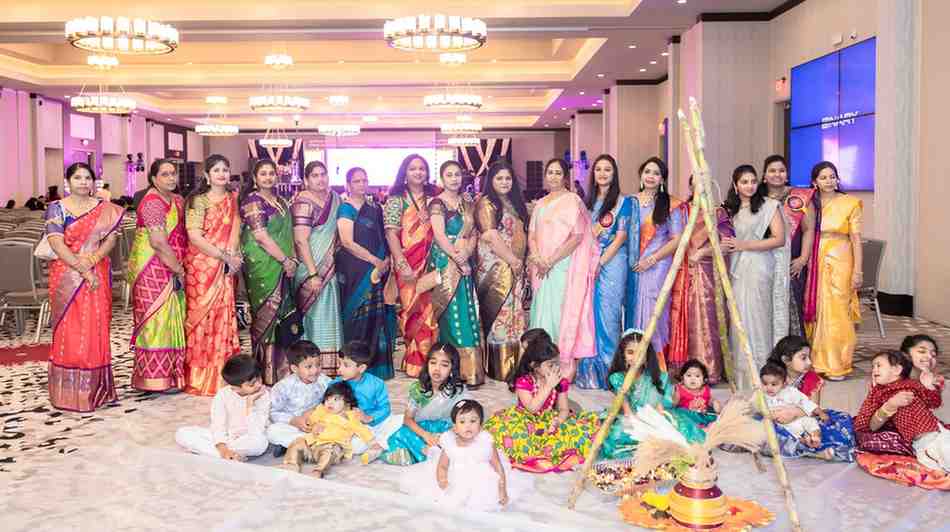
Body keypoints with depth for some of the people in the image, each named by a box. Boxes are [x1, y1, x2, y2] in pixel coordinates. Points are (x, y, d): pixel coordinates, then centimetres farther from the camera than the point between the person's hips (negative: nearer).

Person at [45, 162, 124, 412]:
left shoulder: (105, 209, 7)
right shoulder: (56, 208, -1)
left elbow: (110, 239, -2)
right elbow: (57, 245, -10)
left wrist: (90, 262, -17)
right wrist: (83, 271, -17)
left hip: (97, 277, 2)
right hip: (66, 279, -2)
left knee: (96, 332, 5)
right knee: (69, 333, 1)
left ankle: (95, 388, 15)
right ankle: (69, 392, 10)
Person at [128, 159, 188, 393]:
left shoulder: (177, 200, 13)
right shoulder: (152, 202, -14)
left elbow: (182, 237, 17)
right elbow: (159, 243, -21)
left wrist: (179, 269, 4)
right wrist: (178, 270, -14)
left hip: (171, 271, 8)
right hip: (153, 271, -8)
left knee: (172, 320, 12)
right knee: (157, 321, -4)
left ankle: (172, 373, 21)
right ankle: (157, 379, 2)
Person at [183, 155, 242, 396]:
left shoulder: (233, 199, 12)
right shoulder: (198, 201, -4)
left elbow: (235, 230, 10)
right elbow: (194, 237, -12)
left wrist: (235, 255, -8)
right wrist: (225, 256, -15)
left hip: (226, 268, 5)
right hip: (202, 266, -5)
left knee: (224, 317, 3)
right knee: (201, 317, -3)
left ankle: (221, 375, 11)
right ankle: (200, 379, 6)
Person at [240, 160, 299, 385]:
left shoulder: (281, 201, 17)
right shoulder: (252, 200, -7)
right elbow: (261, 236, -14)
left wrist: (293, 259, 8)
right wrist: (285, 260, -13)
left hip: (282, 267, 7)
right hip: (262, 266, -7)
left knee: (282, 317, 8)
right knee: (266, 316, -6)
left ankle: (281, 367, 16)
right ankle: (267, 372, -1)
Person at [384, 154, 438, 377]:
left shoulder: (433, 198, 13)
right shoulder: (396, 199, 2)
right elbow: (391, 234, -6)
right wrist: (402, 265, -15)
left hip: (431, 265, 3)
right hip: (408, 265, -3)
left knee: (429, 312, 2)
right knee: (414, 312, -2)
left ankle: (429, 362, 12)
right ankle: (415, 364, 9)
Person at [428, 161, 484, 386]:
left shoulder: (467, 204, 15)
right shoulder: (437, 203, -3)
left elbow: (473, 234, 10)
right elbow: (440, 236, -12)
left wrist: (467, 252, -9)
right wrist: (458, 259, -15)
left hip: (465, 264, 6)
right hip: (445, 264, -5)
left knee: (468, 314, 3)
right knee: (452, 314, -6)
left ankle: (470, 369, 5)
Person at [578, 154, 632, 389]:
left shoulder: (622, 202, 0)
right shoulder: (588, 202, 15)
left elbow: (620, 238, -6)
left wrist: (600, 263, -12)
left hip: (612, 263, -4)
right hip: (589, 264, 4)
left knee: (607, 314, -5)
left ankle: (608, 370, 5)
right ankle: (588, 371, 12)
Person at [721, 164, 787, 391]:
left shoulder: (769, 206, 0)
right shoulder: (729, 208, 15)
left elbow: (779, 239, -7)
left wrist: (744, 245, -11)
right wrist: (722, 245, 3)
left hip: (759, 269, -5)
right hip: (736, 269, 5)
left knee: (756, 317, -6)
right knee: (738, 319, 2)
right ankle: (740, 373, 9)